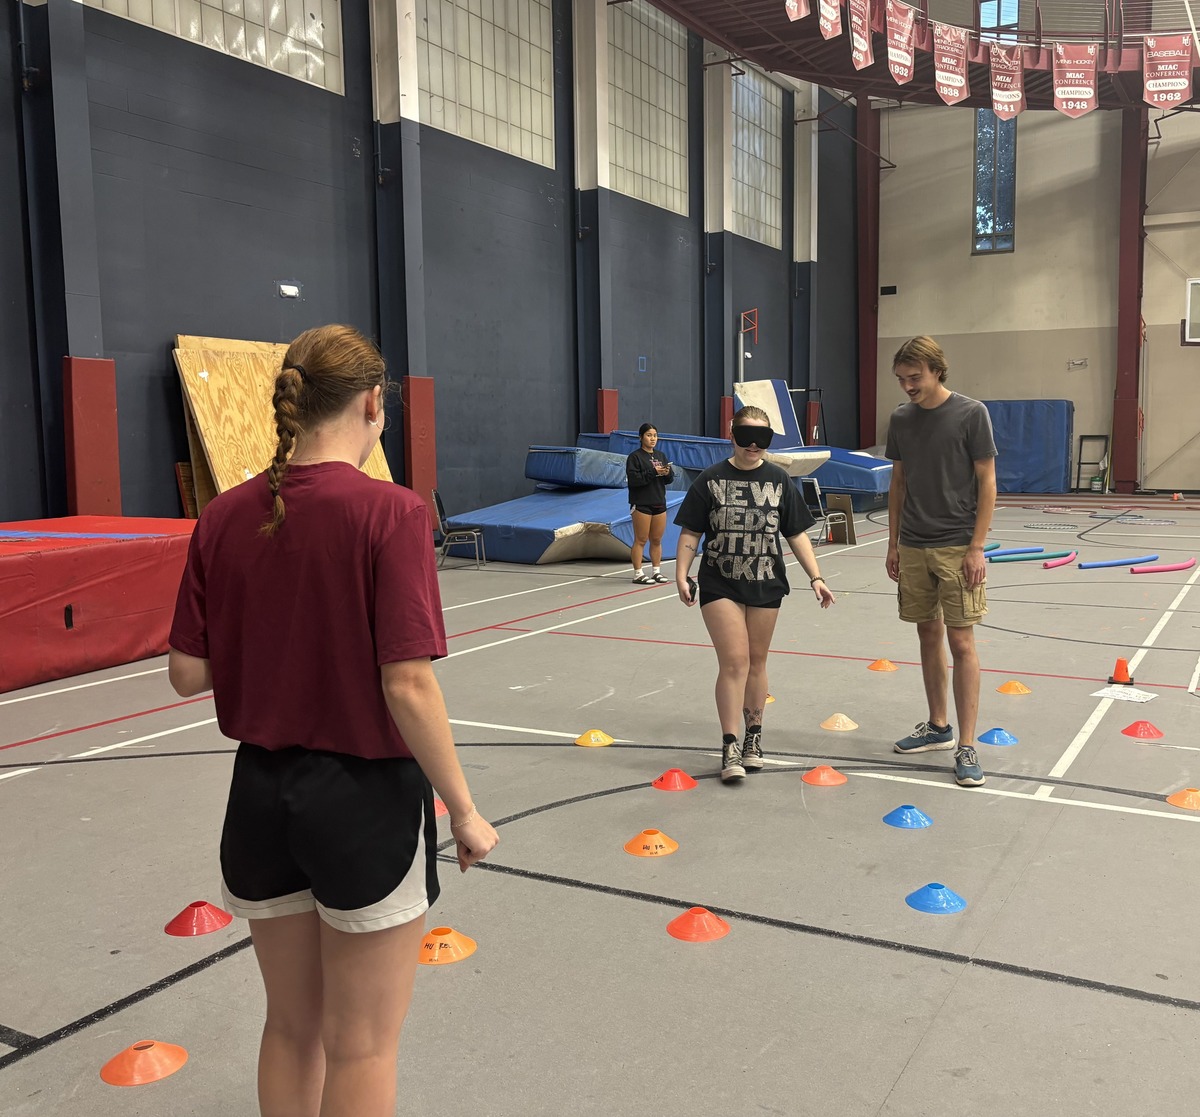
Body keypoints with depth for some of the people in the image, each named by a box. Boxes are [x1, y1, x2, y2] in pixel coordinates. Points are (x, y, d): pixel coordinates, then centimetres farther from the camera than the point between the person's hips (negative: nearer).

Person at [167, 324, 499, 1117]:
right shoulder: (390, 513, -18)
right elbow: (409, 688, -21)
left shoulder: (225, 517, -3)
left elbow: (188, 674, -1)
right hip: (366, 797, -5)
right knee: (362, 1046, 14)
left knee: (291, 1029, 24)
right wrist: (465, 813, -10)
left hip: (261, 796, 5)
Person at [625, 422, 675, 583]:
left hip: (659, 503, 6)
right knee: (640, 540, -2)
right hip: (641, 504, -6)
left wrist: (667, 473, -11)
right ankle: (638, 574, 2)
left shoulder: (661, 455, 13)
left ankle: (656, 571, 19)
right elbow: (633, 479, -16)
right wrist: (653, 472, -22)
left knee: (657, 540, 10)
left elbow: (670, 479, 12)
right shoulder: (635, 457, -6)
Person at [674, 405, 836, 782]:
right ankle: (730, 746, -3)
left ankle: (753, 736, 27)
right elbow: (691, 532, -1)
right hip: (720, 585, -2)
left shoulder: (778, 480, 4)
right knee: (734, 661, -9)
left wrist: (815, 577, 1)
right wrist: (681, 574, -11)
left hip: (765, 584, 2)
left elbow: (796, 534, 7)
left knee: (756, 662, 11)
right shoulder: (711, 479, -2)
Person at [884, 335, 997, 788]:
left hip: (956, 547, -5)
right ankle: (938, 726, 27)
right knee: (928, 635, 13)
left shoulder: (971, 414, -7)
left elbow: (987, 482, -7)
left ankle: (966, 747, 0)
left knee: (960, 641, -5)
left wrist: (976, 548, -12)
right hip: (913, 548, 5)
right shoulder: (901, 418, 7)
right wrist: (893, 544, 10)